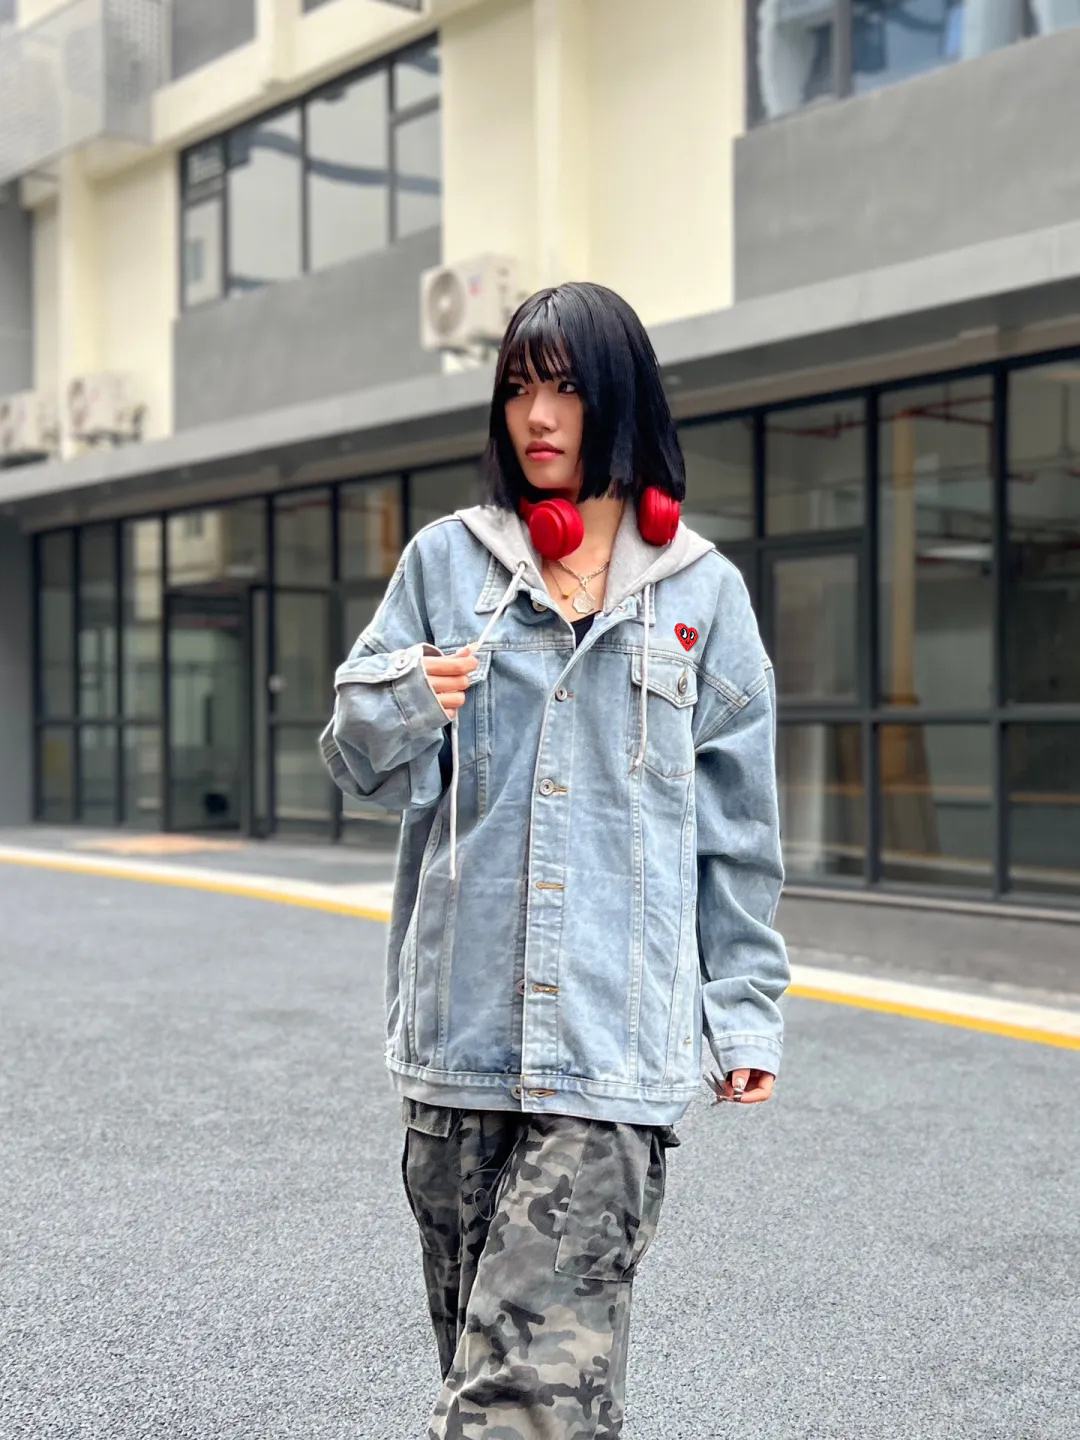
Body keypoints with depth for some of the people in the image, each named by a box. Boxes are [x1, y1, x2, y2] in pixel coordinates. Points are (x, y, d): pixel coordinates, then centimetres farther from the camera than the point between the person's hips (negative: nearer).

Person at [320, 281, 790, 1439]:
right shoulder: (446, 559, 9)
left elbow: (737, 830, 11)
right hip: (460, 1027, 2)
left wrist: (746, 1009, 9)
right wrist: (403, 705, -13)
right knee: (479, 1341, 10)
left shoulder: (701, 591, 7)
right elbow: (363, 767, 10)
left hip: (615, 1036, -2)